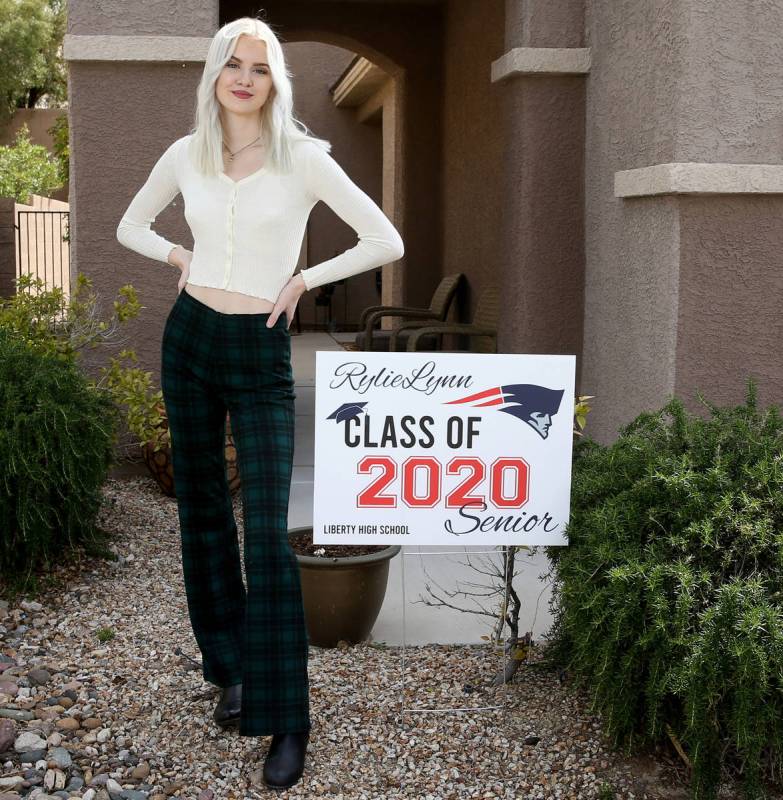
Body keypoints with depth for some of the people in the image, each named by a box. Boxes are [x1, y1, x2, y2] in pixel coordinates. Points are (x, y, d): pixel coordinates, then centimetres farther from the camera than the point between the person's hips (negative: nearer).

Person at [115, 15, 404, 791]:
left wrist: (302, 279, -7)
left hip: (260, 355, -4)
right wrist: (181, 257, 1)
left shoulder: (302, 158, -8)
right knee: (202, 513, 12)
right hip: (190, 339, 4)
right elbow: (131, 226, 19)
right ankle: (229, 669, 29)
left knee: (266, 533, -9)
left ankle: (285, 719, -1)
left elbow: (385, 241, -8)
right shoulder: (186, 154, 3)